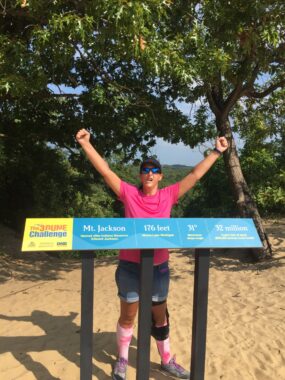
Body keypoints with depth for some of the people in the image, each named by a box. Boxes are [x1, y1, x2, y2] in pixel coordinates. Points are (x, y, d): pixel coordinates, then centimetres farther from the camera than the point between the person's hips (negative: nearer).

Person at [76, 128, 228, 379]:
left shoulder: (168, 196, -2)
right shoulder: (129, 194, -6)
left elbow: (195, 175, 1)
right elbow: (105, 170, -9)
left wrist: (217, 152, 3)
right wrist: (86, 144, -12)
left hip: (159, 266, 2)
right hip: (130, 266, -2)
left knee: (160, 315, 18)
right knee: (128, 315, 13)